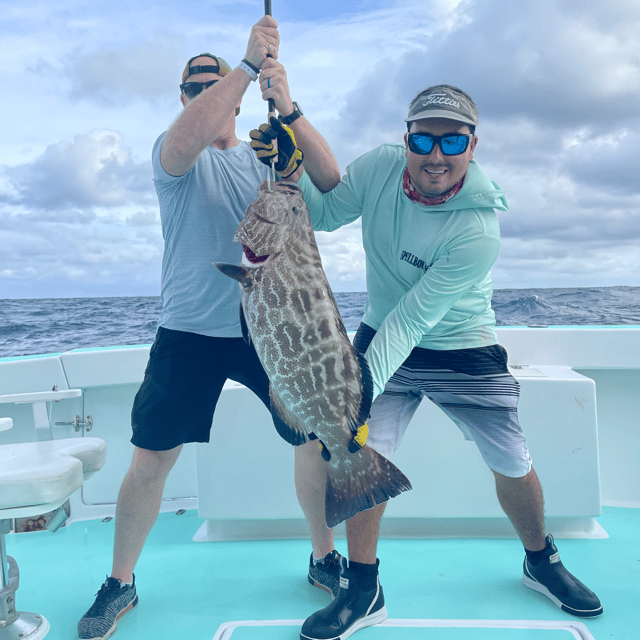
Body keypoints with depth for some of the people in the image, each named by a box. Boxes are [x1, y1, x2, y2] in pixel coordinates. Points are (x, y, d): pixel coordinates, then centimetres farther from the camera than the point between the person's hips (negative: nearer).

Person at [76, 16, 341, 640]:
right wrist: (250, 63, -24)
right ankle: (119, 584, 25)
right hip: (191, 332, -2)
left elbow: (330, 180, -7)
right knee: (150, 461, 2)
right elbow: (188, 137, -23)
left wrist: (287, 106, -16)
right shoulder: (174, 153, 2)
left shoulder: (265, 157, 10)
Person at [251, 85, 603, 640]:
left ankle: (541, 562, 35)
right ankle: (363, 590, 10)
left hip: (463, 352, -2)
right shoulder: (381, 166, -14)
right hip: (382, 336, 3)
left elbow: (410, 320, -31)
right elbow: (324, 212, -3)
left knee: (513, 464, 4)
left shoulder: (478, 230, -28)